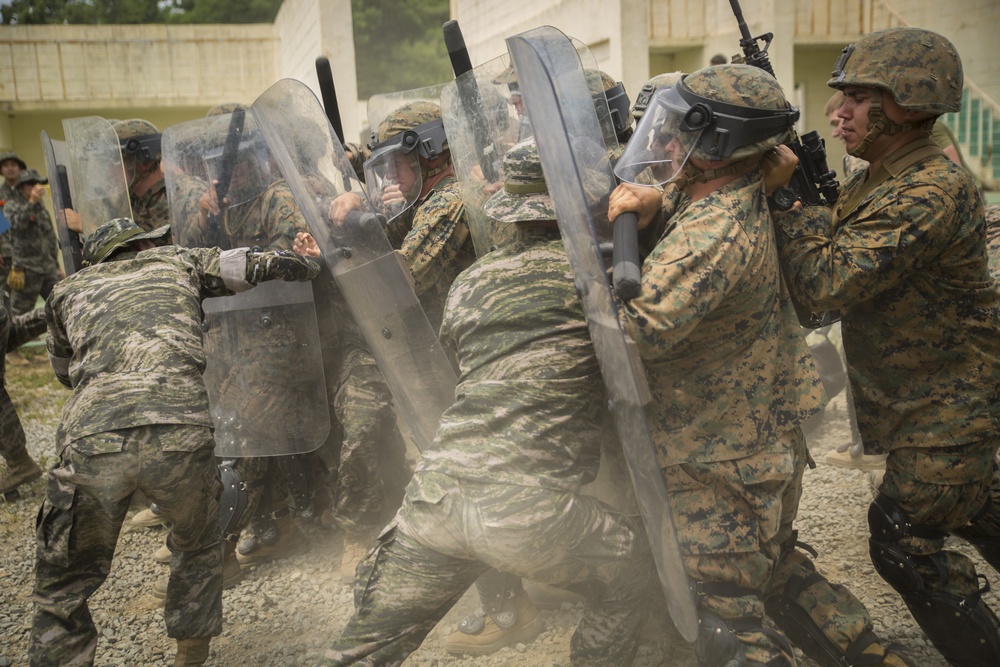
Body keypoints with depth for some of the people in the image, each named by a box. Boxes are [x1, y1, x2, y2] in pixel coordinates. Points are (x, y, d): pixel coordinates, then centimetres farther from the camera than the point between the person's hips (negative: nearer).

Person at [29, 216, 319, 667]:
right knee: (198, 546, 29)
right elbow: (268, 265, 19)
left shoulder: (67, 292, 30)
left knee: (64, 584, 22)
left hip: (90, 439, 1)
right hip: (178, 432, 0)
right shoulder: (178, 262, 26)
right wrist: (313, 267, 39)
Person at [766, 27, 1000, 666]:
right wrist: (795, 184, -9)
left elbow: (827, 279, -32)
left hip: (949, 406, -10)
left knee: (902, 541, -2)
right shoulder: (875, 180, 4)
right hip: (927, 394, 10)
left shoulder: (936, 191, -28)